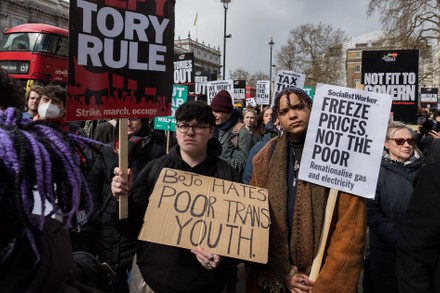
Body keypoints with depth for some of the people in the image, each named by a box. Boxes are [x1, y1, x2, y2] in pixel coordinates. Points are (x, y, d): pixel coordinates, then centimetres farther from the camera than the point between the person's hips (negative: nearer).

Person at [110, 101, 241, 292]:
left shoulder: (227, 174, -5)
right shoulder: (154, 169, -2)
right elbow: (132, 227, 0)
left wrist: (223, 254, -19)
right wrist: (124, 199, -18)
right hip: (153, 276, 1)